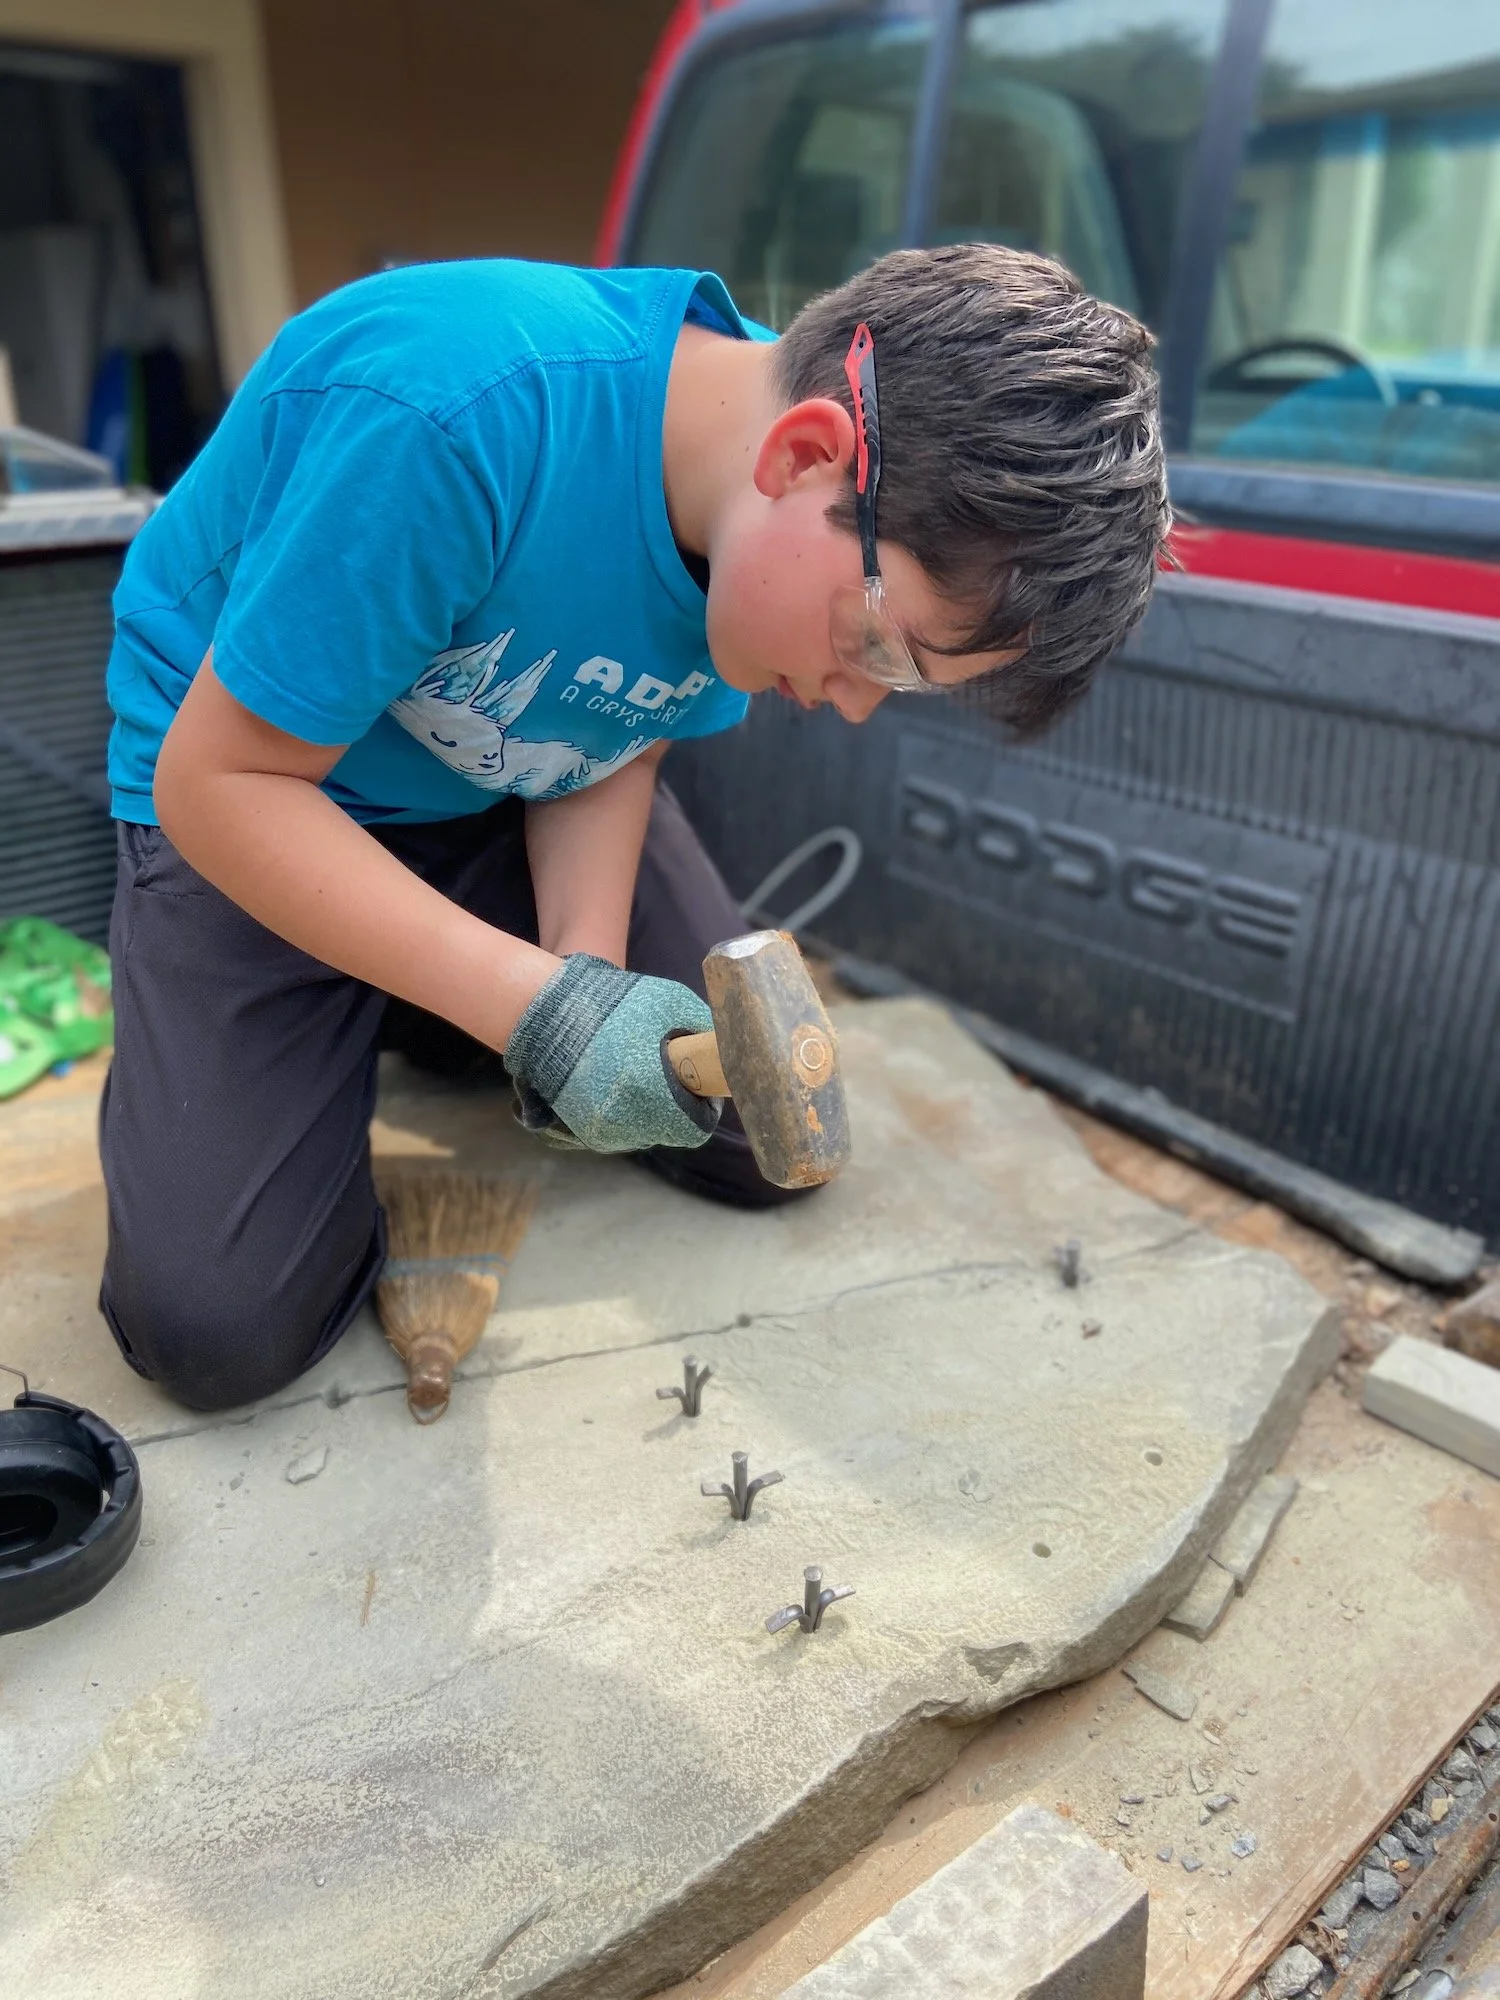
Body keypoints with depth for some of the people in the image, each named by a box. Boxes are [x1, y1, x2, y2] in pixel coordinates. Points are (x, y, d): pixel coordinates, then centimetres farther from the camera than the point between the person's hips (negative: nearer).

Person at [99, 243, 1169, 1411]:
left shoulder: (778, 539, -16)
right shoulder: (452, 418, -37)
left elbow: (614, 753, -3)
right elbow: (216, 783, -28)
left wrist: (593, 984, -20)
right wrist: (537, 1003, -33)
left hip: (508, 790, 5)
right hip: (251, 788, -4)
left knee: (769, 1142, 1)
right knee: (223, 1332, -15)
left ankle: (412, 1009, 18)